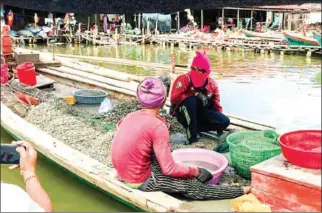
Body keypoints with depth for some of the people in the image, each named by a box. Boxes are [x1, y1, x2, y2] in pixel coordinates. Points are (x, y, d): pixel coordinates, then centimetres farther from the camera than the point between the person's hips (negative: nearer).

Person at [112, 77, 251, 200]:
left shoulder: (131, 116, -1)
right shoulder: (158, 126, -21)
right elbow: (169, 169, -20)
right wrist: (193, 171, -3)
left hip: (123, 174, 7)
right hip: (140, 181, -7)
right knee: (192, 186, 2)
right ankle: (242, 192, 13)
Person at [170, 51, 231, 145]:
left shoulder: (212, 84, -1)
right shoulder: (184, 80, -16)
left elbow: (216, 105, 6)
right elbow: (174, 98, -28)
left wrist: (220, 118, -2)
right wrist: (195, 94, -31)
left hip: (201, 113, 4)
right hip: (184, 114, -4)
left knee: (225, 121, -14)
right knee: (191, 100, -37)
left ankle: (196, 128, -4)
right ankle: (192, 135, -28)